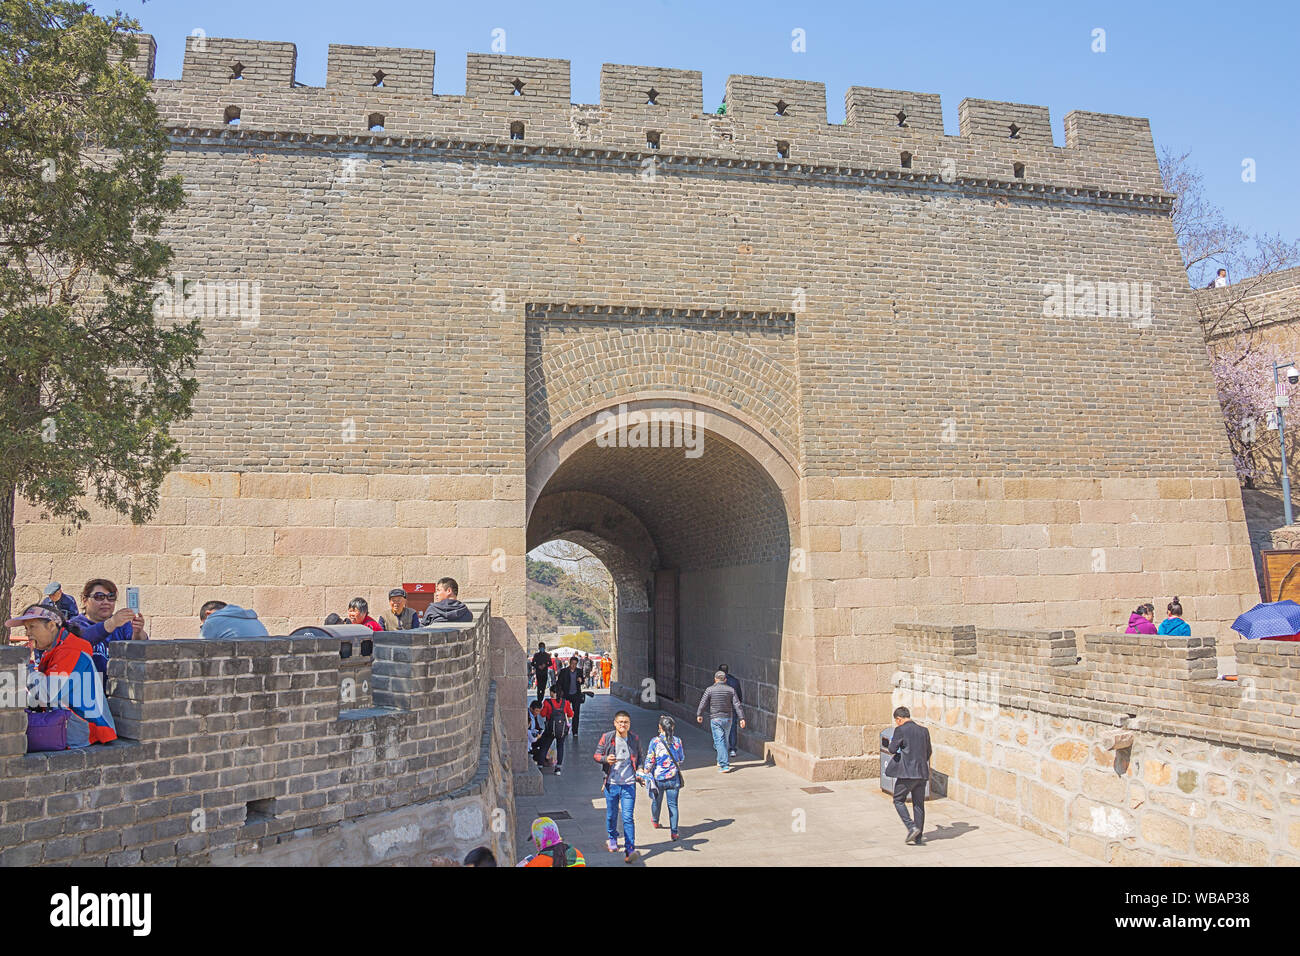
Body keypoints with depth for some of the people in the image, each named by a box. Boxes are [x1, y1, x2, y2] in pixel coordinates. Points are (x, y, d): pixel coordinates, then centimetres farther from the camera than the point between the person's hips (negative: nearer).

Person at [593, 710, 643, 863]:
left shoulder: (635, 739, 1)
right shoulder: (606, 738, -4)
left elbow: (641, 756, 16)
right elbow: (597, 755, 3)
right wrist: (605, 759, -18)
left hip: (629, 784, -1)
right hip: (611, 783, 1)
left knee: (628, 817, -9)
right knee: (611, 814, 15)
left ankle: (629, 849, -7)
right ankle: (612, 839, 40)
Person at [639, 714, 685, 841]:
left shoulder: (655, 741, -14)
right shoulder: (677, 741, -7)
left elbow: (650, 761, -11)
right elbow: (682, 760, 4)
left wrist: (645, 774, 2)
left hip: (658, 778, 0)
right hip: (673, 778, 1)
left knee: (656, 801, 22)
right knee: (673, 804, 6)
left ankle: (655, 821, 45)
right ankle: (673, 832, 4)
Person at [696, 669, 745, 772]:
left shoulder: (710, 690, -6)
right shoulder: (731, 690, 1)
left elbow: (703, 703, -1)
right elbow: (737, 705, -3)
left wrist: (699, 715, 13)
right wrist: (741, 718, -2)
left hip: (715, 719, -4)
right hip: (728, 719, 4)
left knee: (719, 741, -5)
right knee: (724, 740, 20)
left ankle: (724, 765, -13)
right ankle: (721, 761, 34)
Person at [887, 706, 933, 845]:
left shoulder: (900, 730, -9)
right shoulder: (924, 731, 9)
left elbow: (892, 749, -10)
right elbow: (928, 752, 16)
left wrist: (892, 741, 10)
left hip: (907, 772, -6)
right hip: (922, 773, 6)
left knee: (898, 800, 9)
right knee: (919, 804, 12)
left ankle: (912, 827, -7)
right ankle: (918, 838, 14)